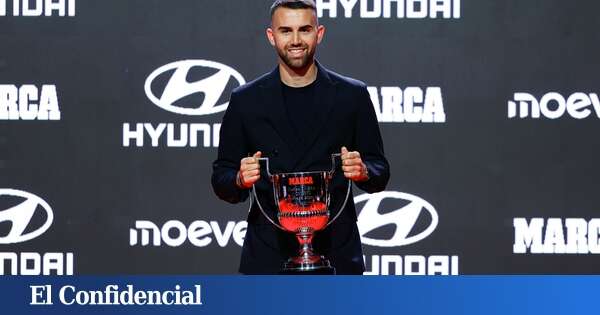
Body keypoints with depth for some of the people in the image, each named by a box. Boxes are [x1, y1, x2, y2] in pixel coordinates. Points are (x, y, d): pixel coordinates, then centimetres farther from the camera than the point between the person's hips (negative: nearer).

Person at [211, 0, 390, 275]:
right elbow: (222, 180, 9)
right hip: (268, 258, 0)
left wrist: (363, 171, -14)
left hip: (336, 254, 0)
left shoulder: (352, 95, 6)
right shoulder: (246, 100, 6)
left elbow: (379, 174, 9)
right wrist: (240, 180, -14)